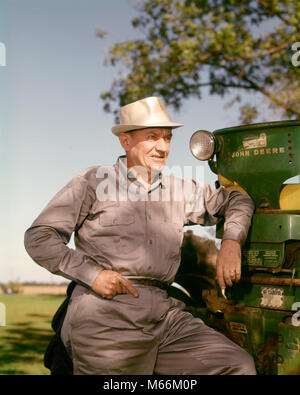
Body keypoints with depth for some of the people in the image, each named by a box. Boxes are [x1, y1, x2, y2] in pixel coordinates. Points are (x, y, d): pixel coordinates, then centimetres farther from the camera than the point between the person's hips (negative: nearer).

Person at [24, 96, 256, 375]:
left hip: (166, 315, 4)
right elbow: (38, 238, 3)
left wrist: (231, 242, 9)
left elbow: (236, 201, 30)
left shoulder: (180, 190, 20)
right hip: (104, 315, -4)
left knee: (240, 365, -10)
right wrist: (91, 273, -10)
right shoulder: (94, 182, 7)